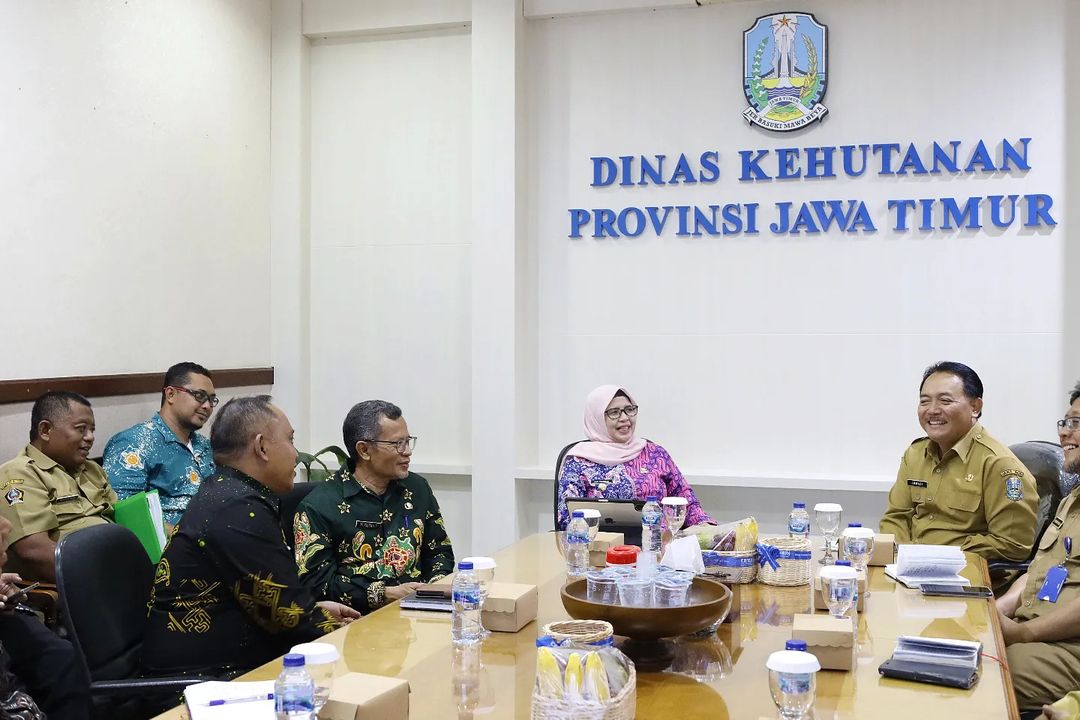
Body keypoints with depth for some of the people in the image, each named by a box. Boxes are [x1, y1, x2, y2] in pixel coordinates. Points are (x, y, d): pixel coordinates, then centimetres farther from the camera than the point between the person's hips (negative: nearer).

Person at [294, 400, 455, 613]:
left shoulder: (418, 488, 16)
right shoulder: (318, 506, -4)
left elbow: (440, 550, 24)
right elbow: (316, 580, -9)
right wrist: (384, 594, -14)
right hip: (360, 618, -6)